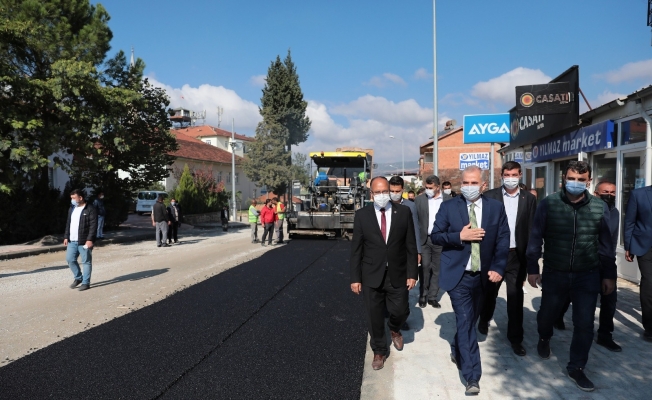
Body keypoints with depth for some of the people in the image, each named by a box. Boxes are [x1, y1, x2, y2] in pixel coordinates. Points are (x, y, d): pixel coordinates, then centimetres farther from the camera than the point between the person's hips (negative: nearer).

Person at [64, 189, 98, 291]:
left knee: (86, 262, 0)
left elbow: (93, 225, -15)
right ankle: (78, 278, 27)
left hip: (84, 241, -7)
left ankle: (86, 282, 9)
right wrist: (66, 237, 13)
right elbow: (68, 224, 20)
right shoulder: (71, 209, 15)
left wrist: (90, 239, -20)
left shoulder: (90, 209, -10)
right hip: (72, 241, 8)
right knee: (70, 259, 8)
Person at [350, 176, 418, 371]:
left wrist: (412, 273, -4)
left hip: (398, 275, 0)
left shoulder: (404, 212, -2)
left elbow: (411, 245, 0)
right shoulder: (362, 215, -3)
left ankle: (394, 329, 43)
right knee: (374, 317, 9)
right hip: (372, 275, 0)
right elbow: (356, 249, -1)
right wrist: (355, 277, -4)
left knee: (400, 311, 7)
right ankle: (379, 351, 32)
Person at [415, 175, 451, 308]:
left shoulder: (448, 200, 0)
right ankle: (423, 295, 15)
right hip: (424, 239, 0)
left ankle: (432, 296, 18)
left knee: (437, 269, 7)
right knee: (424, 267, -1)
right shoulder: (419, 199, 1)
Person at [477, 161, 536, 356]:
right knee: (490, 291, 17)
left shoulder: (529, 199, 1)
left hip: (517, 254, 1)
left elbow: (532, 229, 2)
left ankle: (515, 337, 21)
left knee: (515, 296, 7)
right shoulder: (489, 196, -4)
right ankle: (484, 320, 43)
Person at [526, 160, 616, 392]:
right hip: (554, 274, -1)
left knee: (584, 323, 4)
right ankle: (544, 339, 49)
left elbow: (605, 243, 4)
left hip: (587, 276, 1)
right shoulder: (548, 204, -9)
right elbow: (536, 238, -4)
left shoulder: (600, 207, -3)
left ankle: (576, 368, 23)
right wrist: (532, 268, -3)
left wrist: (609, 274, 6)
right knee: (548, 314, 16)